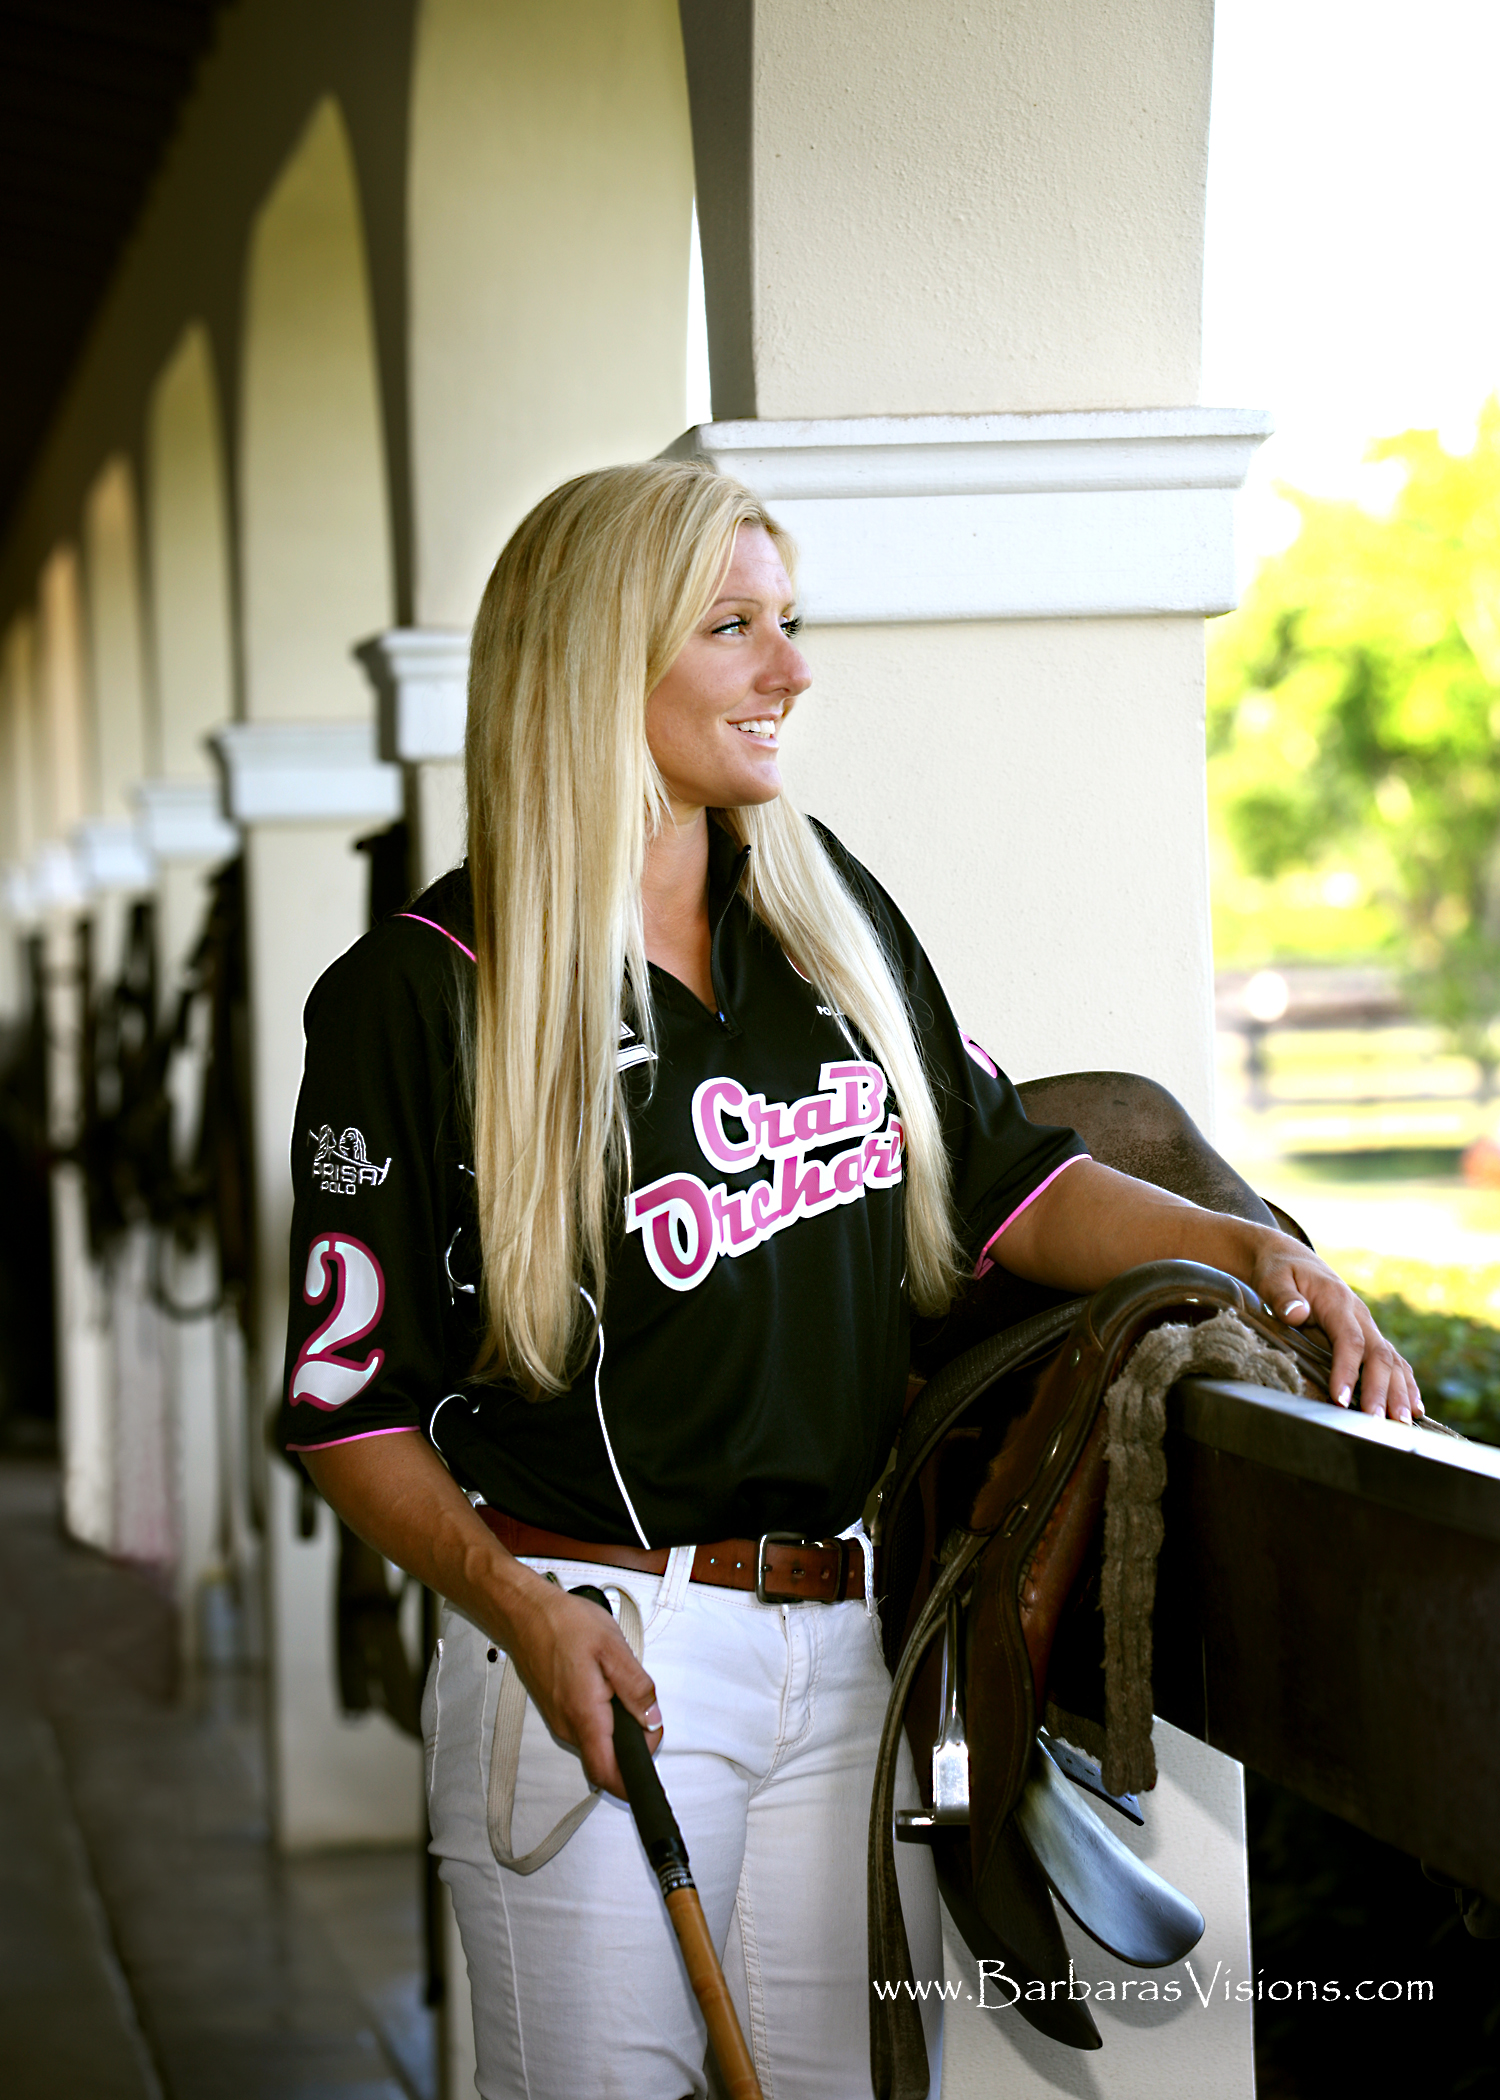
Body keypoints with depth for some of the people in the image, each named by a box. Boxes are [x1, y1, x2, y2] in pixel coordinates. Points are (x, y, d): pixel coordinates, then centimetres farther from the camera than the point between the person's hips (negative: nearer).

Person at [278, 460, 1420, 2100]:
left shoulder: (829, 908, 10)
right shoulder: (416, 996, -7)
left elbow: (1003, 1177, 15)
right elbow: (350, 1402, -6)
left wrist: (1248, 1251, 0)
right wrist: (519, 1608, -19)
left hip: (845, 1638, 5)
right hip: (596, 1647, -5)